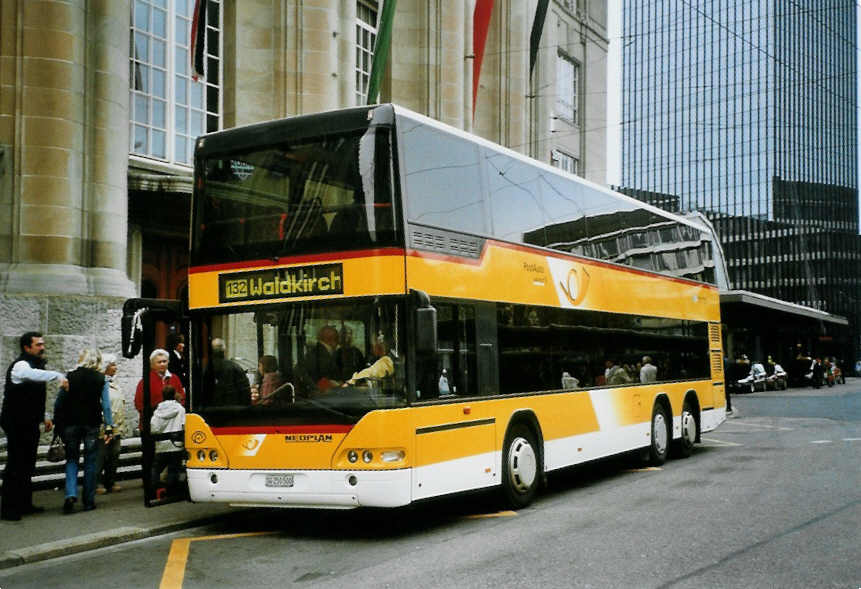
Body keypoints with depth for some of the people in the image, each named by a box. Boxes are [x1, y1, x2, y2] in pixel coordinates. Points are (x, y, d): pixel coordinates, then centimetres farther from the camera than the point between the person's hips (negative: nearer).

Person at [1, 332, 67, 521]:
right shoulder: (20, 366, -14)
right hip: (17, 425, -9)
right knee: (15, 465, -7)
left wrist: (44, 416, 19)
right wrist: (58, 376, -51)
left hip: (30, 424, 10)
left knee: (28, 466, 15)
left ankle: (25, 504, 24)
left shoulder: (36, 365, 16)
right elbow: (33, 374, -40)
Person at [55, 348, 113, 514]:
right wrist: (109, 427, -4)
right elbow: (106, 405, -6)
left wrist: (58, 423, 8)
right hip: (92, 424, -1)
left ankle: (71, 494, -11)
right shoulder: (101, 379, -2)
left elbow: (59, 403, 1)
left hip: (71, 423, 1)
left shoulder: (70, 377, 1)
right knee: (91, 461, 9)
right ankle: (89, 501, 11)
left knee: (72, 459, 11)